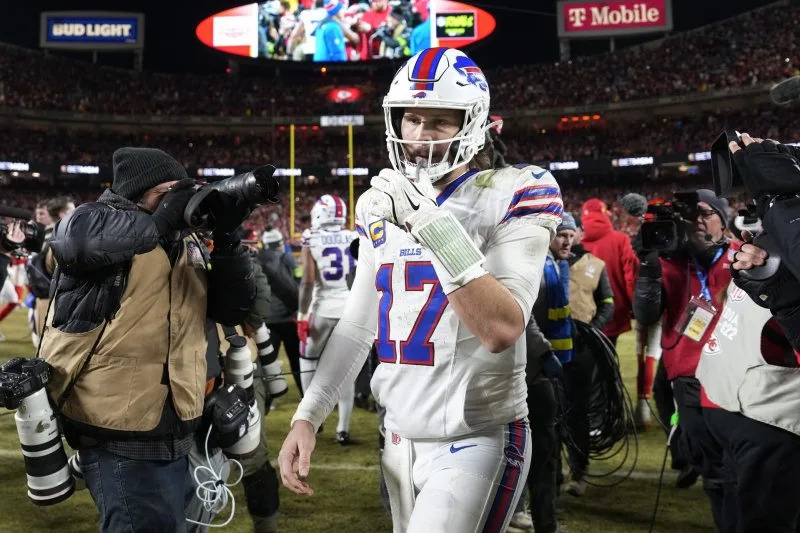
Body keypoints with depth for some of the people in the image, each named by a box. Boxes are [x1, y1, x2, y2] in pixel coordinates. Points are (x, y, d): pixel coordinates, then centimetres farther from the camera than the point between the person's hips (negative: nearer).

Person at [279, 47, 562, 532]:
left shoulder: (510, 196, -11)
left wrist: (434, 226, -28)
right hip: (400, 437, 6)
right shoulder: (382, 205, 8)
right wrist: (308, 416, 6)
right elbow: (358, 325, 13)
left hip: (477, 440, -6)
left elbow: (502, 330, -23)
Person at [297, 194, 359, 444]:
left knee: (308, 360, 17)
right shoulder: (355, 239, 5)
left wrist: (302, 315, -6)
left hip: (324, 309, -3)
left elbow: (308, 282, -10)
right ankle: (343, 428, 7)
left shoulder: (312, 240, -5)